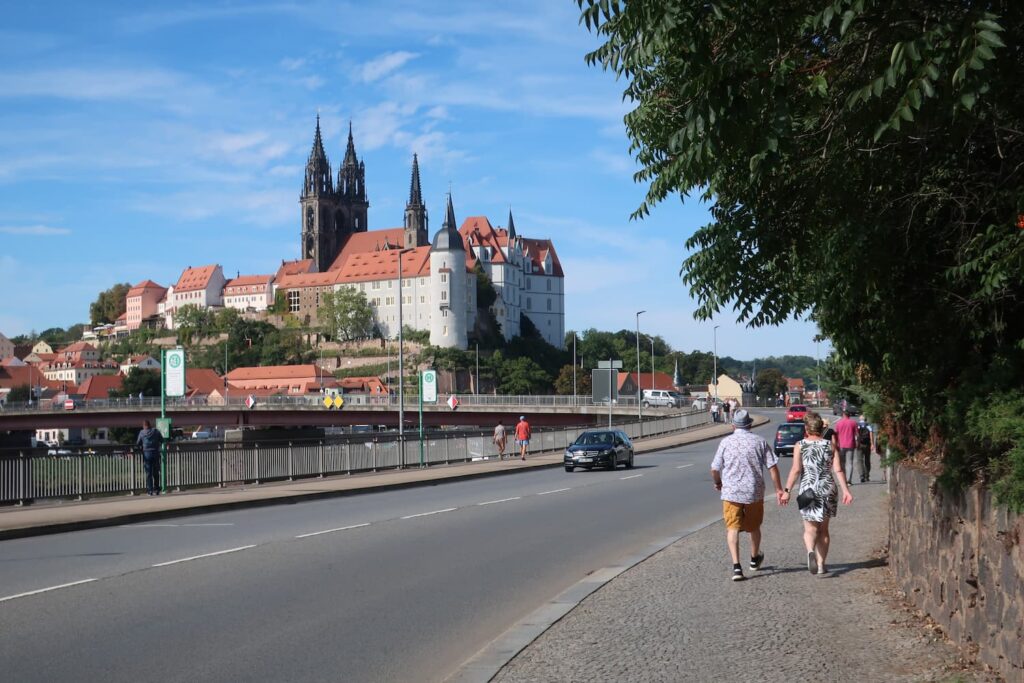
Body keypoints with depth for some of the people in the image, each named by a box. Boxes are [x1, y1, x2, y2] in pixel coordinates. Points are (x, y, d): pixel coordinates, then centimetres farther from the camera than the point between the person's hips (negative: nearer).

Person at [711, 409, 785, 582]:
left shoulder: (726, 442, -3)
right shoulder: (760, 441, 0)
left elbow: (715, 469, -1)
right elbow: (773, 467, -4)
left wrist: (718, 483, 19)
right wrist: (779, 489, 3)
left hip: (731, 492, -2)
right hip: (754, 492, 2)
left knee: (733, 528, 0)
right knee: (754, 527, 21)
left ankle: (736, 566, -15)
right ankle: (755, 559, 41)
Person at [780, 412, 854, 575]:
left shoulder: (800, 446, -2)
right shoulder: (830, 446, 4)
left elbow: (796, 470, -11)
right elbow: (838, 470, -4)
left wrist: (786, 490, -11)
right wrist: (845, 490, -4)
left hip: (808, 489, -2)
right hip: (827, 490, 2)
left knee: (810, 528, 5)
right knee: (824, 529, 14)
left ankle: (811, 551, -26)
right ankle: (821, 565, 15)